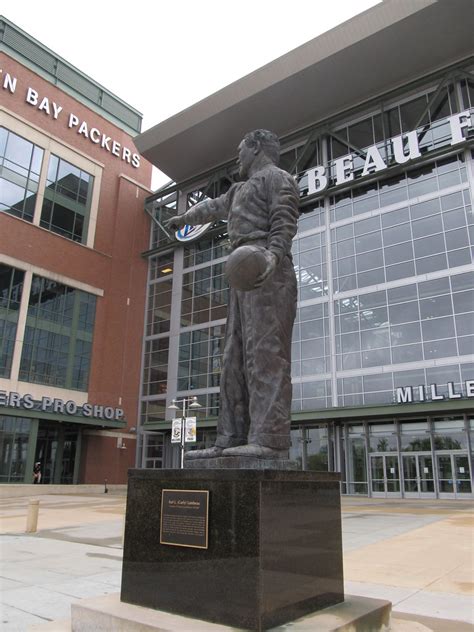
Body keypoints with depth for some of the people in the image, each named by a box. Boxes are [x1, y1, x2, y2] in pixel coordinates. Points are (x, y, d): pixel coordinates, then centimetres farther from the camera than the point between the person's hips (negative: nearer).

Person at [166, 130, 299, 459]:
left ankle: (269, 440, -26)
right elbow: (214, 206, 51)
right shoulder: (242, 189, 34)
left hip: (269, 274, -9)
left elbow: (285, 222, -11)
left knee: (266, 352, -20)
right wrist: (184, 218, 65)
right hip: (245, 276, 9)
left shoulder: (277, 178, 6)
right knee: (235, 359, 0)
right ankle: (232, 439, -1)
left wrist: (273, 254, -29)